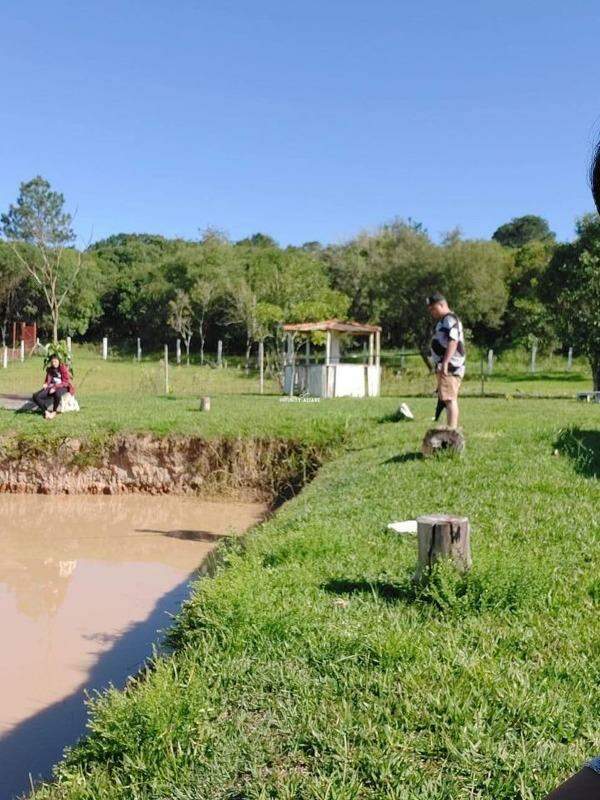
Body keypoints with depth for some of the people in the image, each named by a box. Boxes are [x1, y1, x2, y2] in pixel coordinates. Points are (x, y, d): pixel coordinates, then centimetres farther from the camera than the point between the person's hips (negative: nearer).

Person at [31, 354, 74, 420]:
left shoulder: (64, 368, -5)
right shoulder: (50, 370, 12)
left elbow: (66, 382, -11)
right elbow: (48, 380, 19)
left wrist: (55, 387, -23)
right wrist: (46, 384, -7)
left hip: (63, 387, -5)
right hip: (52, 387, 6)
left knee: (57, 393, -45)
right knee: (35, 397, -19)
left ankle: (54, 412, -21)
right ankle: (46, 411, -18)